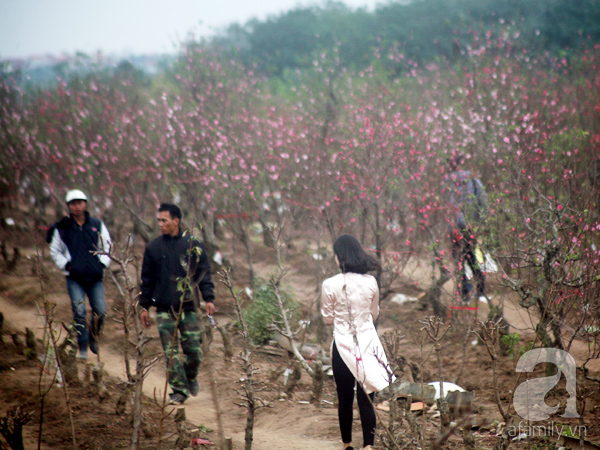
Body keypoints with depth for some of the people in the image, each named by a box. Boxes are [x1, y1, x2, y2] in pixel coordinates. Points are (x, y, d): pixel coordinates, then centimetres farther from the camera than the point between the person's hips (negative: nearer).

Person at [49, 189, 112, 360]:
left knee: (100, 311, -5)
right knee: (79, 312, -11)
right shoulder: (62, 228, 3)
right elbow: (55, 251, 11)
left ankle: (94, 337, 22)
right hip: (74, 278, -1)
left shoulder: (97, 225, 7)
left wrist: (102, 264, -1)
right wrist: (66, 265, -4)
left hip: (95, 277, 1)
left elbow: (107, 247, 14)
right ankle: (83, 348, -2)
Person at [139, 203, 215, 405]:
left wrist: (209, 298, -6)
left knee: (194, 351, 0)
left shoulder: (193, 245, 2)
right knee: (171, 352, -3)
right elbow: (147, 279, 11)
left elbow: (204, 274, 5)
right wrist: (144, 306, 9)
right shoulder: (153, 248, 5)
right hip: (164, 309, 1)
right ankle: (179, 390, 4)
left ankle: (191, 378, 29)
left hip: (189, 307, -1)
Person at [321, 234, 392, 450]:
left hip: (343, 345, -2)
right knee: (366, 399, 3)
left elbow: (328, 319, -1)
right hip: (367, 342, 2)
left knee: (345, 399, 11)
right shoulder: (371, 282, -4)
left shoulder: (330, 285, -12)